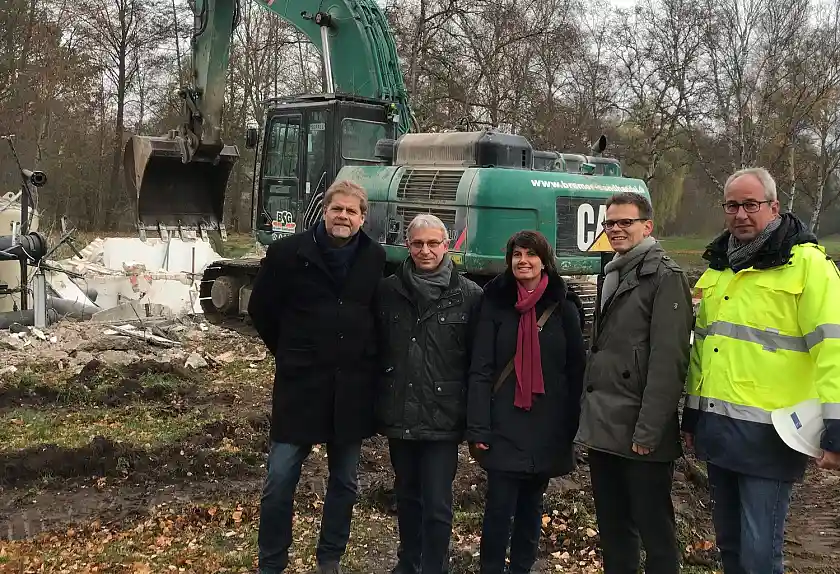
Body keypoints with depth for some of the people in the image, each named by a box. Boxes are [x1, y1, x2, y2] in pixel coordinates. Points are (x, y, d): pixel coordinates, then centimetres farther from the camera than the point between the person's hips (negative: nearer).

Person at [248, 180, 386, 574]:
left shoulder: (375, 258, 1)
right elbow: (260, 309, 4)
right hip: (300, 383, -2)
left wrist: (366, 358, 7)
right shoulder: (288, 252, -6)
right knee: (280, 481, -1)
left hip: (352, 388, 3)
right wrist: (289, 353, 7)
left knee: (344, 482, 12)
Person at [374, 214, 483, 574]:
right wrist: (375, 406, 5)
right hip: (399, 416, 3)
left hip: (443, 419, -3)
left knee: (437, 505, -1)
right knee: (407, 496, 19)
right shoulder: (388, 291, 1)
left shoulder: (469, 296, -5)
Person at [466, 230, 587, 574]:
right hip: (504, 425, -1)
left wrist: (573, 427, -1)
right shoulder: (495, 304, 1)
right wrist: (477, 428, -11)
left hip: (547, 427, 1)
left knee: (531, 504, 12)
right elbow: (480, 369, -4)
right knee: (499, 506, -3)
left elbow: (576, 371, 4)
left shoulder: (564, 307, 3)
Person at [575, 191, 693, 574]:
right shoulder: (612, 275, 16)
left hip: (639, 431, -8)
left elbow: (668, 360, -17)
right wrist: (590, 414, 15)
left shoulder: (665, 277, -9)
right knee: (611, 526, 16)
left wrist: (648, 430, -21)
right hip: (602, 427, 8)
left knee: (654, 528, 1)